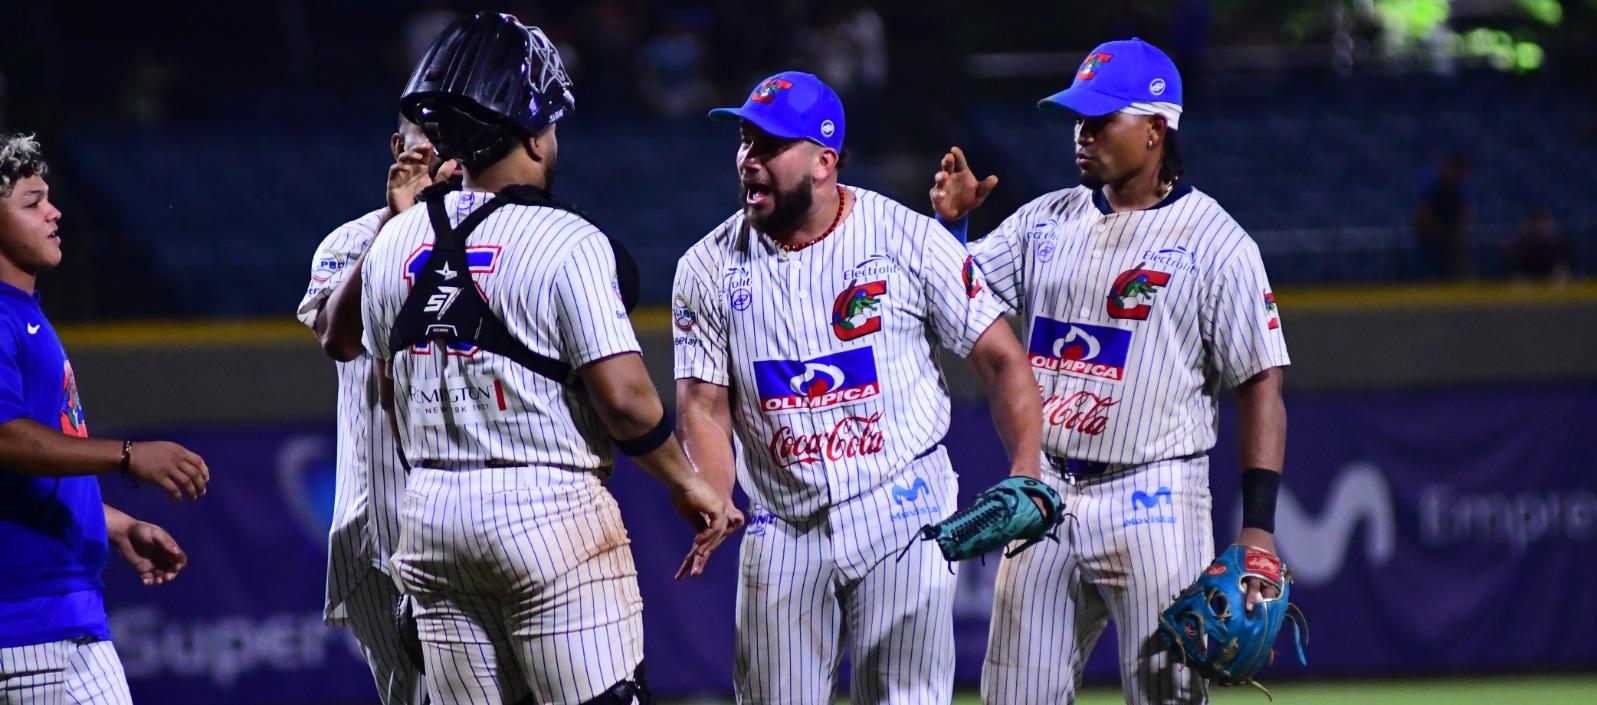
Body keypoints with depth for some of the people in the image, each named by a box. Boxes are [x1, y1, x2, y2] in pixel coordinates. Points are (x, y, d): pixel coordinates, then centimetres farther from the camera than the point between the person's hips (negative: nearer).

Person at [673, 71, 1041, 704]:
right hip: (783, 529, 3)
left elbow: (1001, 360, -2)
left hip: (902, 512, -2)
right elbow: (705, 407, 0)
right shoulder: (709, 270, 2)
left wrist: (1025, 475, -17)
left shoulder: (910, 240, -4)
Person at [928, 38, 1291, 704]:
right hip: (1043, 498, 6)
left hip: (1152, 504, -5)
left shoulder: (1216, 243, -5)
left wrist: (1258, 527, -15)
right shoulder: (1045, 220, 12)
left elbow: (1261, 384, -7)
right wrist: (948, 223, -7)